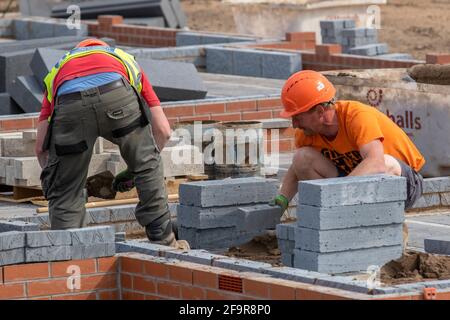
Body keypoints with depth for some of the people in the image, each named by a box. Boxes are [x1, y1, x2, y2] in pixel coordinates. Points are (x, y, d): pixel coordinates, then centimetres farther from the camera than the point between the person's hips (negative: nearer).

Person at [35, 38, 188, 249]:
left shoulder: (58, 69, 42)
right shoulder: (126, 61, 43)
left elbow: (41, 147, 32)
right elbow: (163, 131, 34)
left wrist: (53, 176, 49)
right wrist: (133, 170, 47)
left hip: (69, 101, 0)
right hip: (117, 95, 0)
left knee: (64, 191, 18)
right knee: (147, 166, 25)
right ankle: (164, 241, 30)